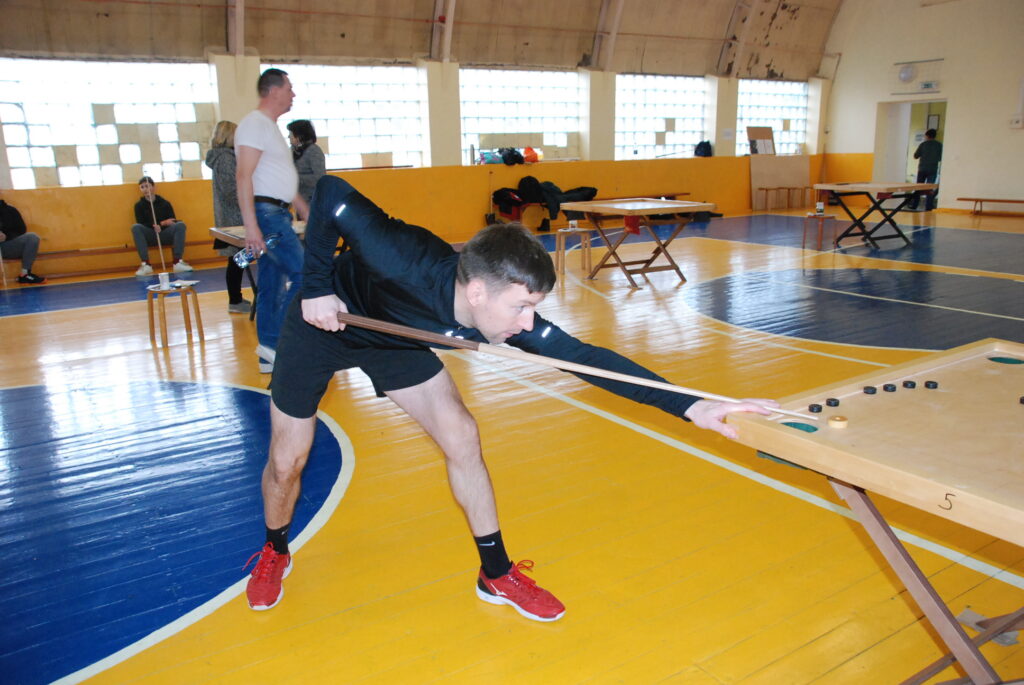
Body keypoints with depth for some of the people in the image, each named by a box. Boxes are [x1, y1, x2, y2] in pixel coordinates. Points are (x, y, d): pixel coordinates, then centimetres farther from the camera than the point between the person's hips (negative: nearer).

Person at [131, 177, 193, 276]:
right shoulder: (139, 205, 6)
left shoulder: (165, 203, 6)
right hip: (149, 237, 0)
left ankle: (177, 262, -33)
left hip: (165, 234, 0)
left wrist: (161, 224, -22)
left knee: (180, 225, -26)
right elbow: (141, 224, -4)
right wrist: (162, 223, -17)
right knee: (136, 227, -29)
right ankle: (146, 264, -33)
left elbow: (172, 221, 2)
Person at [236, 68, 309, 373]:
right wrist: (251, 226, -25)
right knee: (304, 275, -13)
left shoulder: (270, 127, 21)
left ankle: (269, 357, 14)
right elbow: (244, 176, -18)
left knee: (272, 284, 9)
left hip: (277, 214, 10)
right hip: (266, 213, -10)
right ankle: (273, 342, -7)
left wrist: (308, 214, 27)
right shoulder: (255, 124, -9)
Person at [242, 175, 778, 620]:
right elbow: (330, 193, -30)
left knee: (461, 435, -5)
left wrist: (689, 406, -35)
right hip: (323, 323, -3)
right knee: (287, 461, 2)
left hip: (392, 338, 4)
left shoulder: (510, 316, -28)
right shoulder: (409, 265, -42)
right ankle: (275, 552, 36)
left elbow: (584, 356, -30)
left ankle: (496, 575, 11)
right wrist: (317, 288, -29)